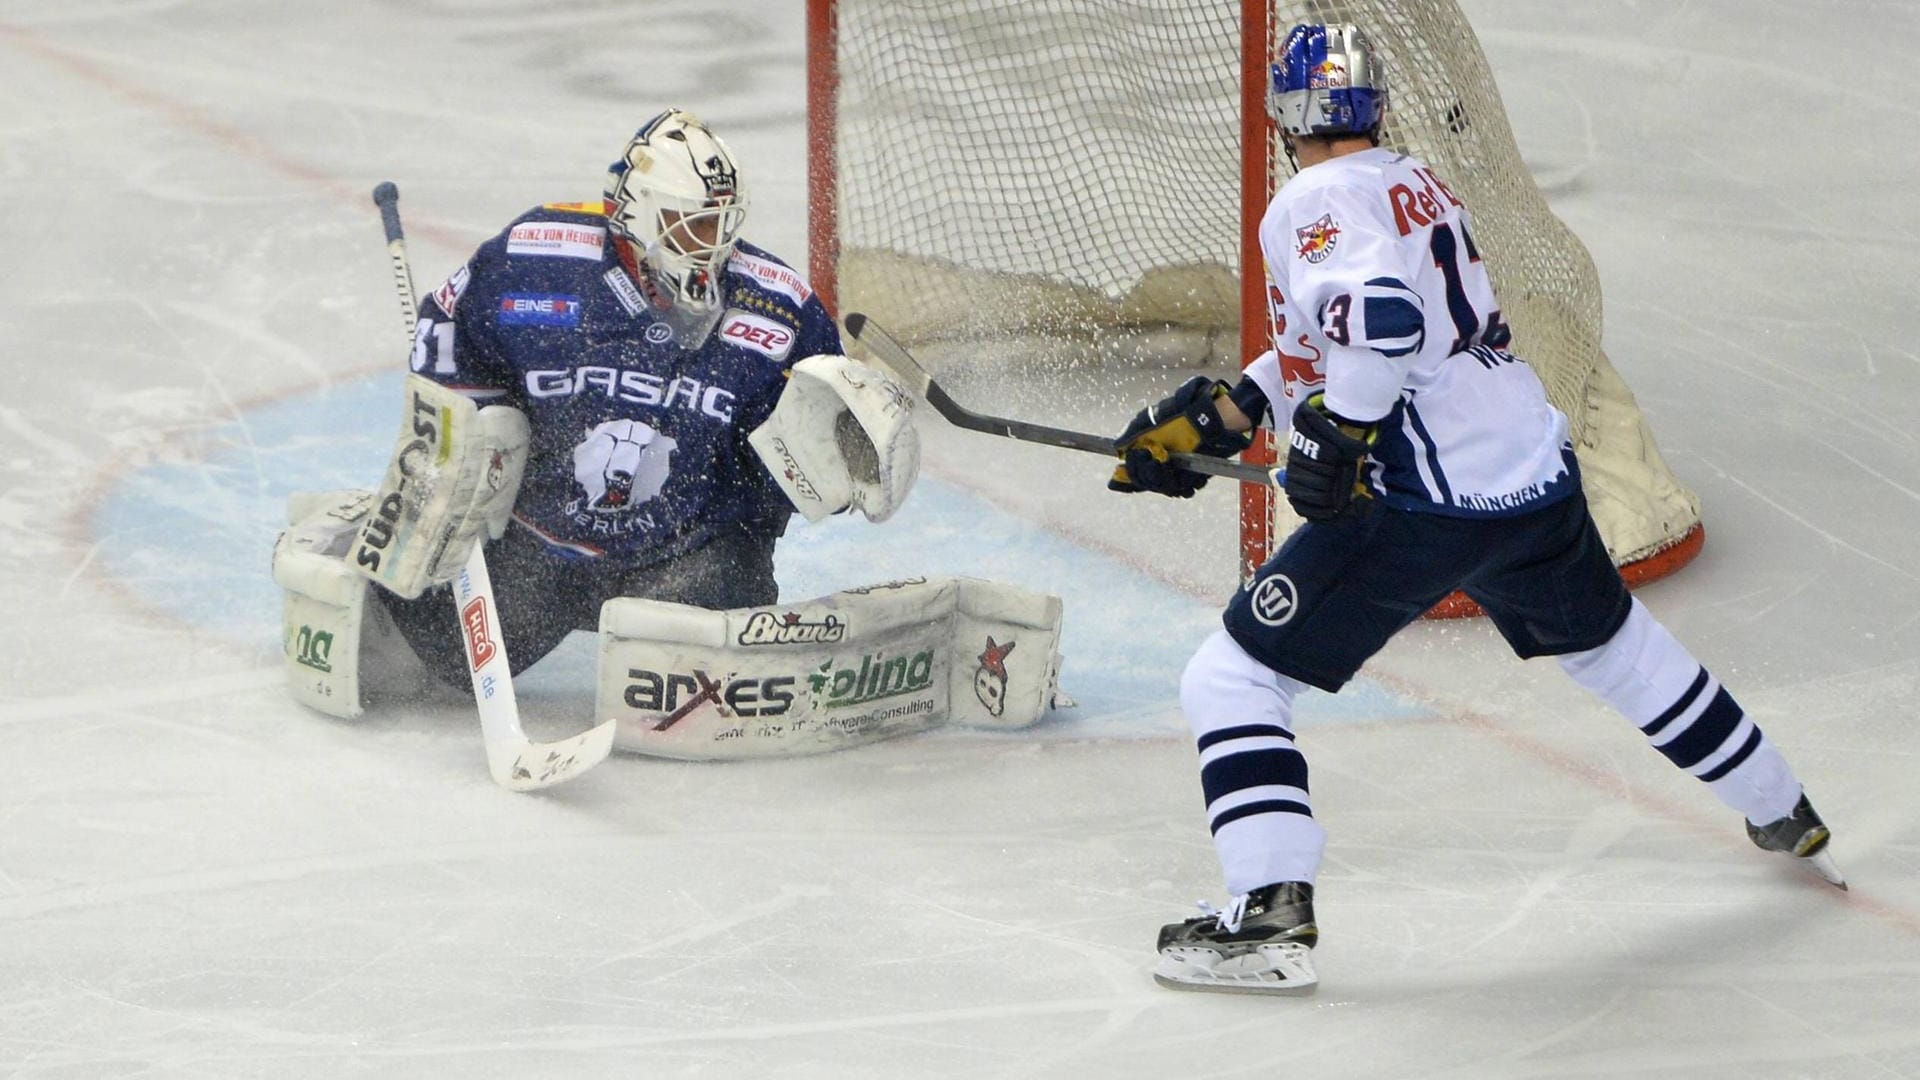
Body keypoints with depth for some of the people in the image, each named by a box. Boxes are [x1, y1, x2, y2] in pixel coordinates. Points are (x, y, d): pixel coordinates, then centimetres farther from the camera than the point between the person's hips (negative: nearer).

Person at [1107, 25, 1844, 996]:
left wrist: (1334, 438, -24)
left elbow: (1378, 319, -30)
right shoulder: (1418, 186, 17)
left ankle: (1272, 913, -16)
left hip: (1423, 506, -8)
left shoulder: (1314, 207, -10)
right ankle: (1785, 817, 47)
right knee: (1615, 646, 32)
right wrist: (1219, 415, 21)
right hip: (1539, 477, 8)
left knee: (1229, 683, -3)